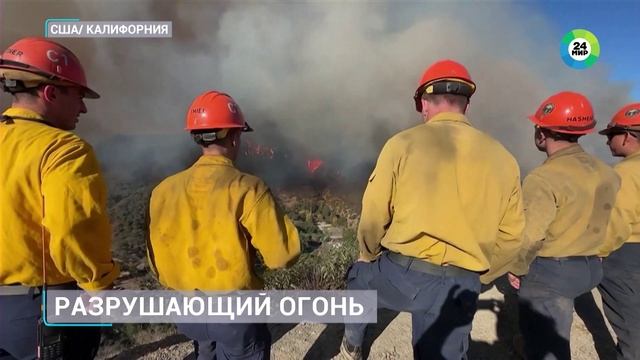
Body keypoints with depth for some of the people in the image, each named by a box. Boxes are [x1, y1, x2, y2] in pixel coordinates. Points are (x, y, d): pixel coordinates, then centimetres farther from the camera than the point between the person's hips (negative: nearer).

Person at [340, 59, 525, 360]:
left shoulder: (403, 144, -9)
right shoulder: (502, 158, 2)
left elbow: (374, 215, -6)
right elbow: (510, 237, 6)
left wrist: (368, 255, 14)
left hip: (401, 272, -2)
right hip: (458, 287, 3)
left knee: (357, 279, 30)